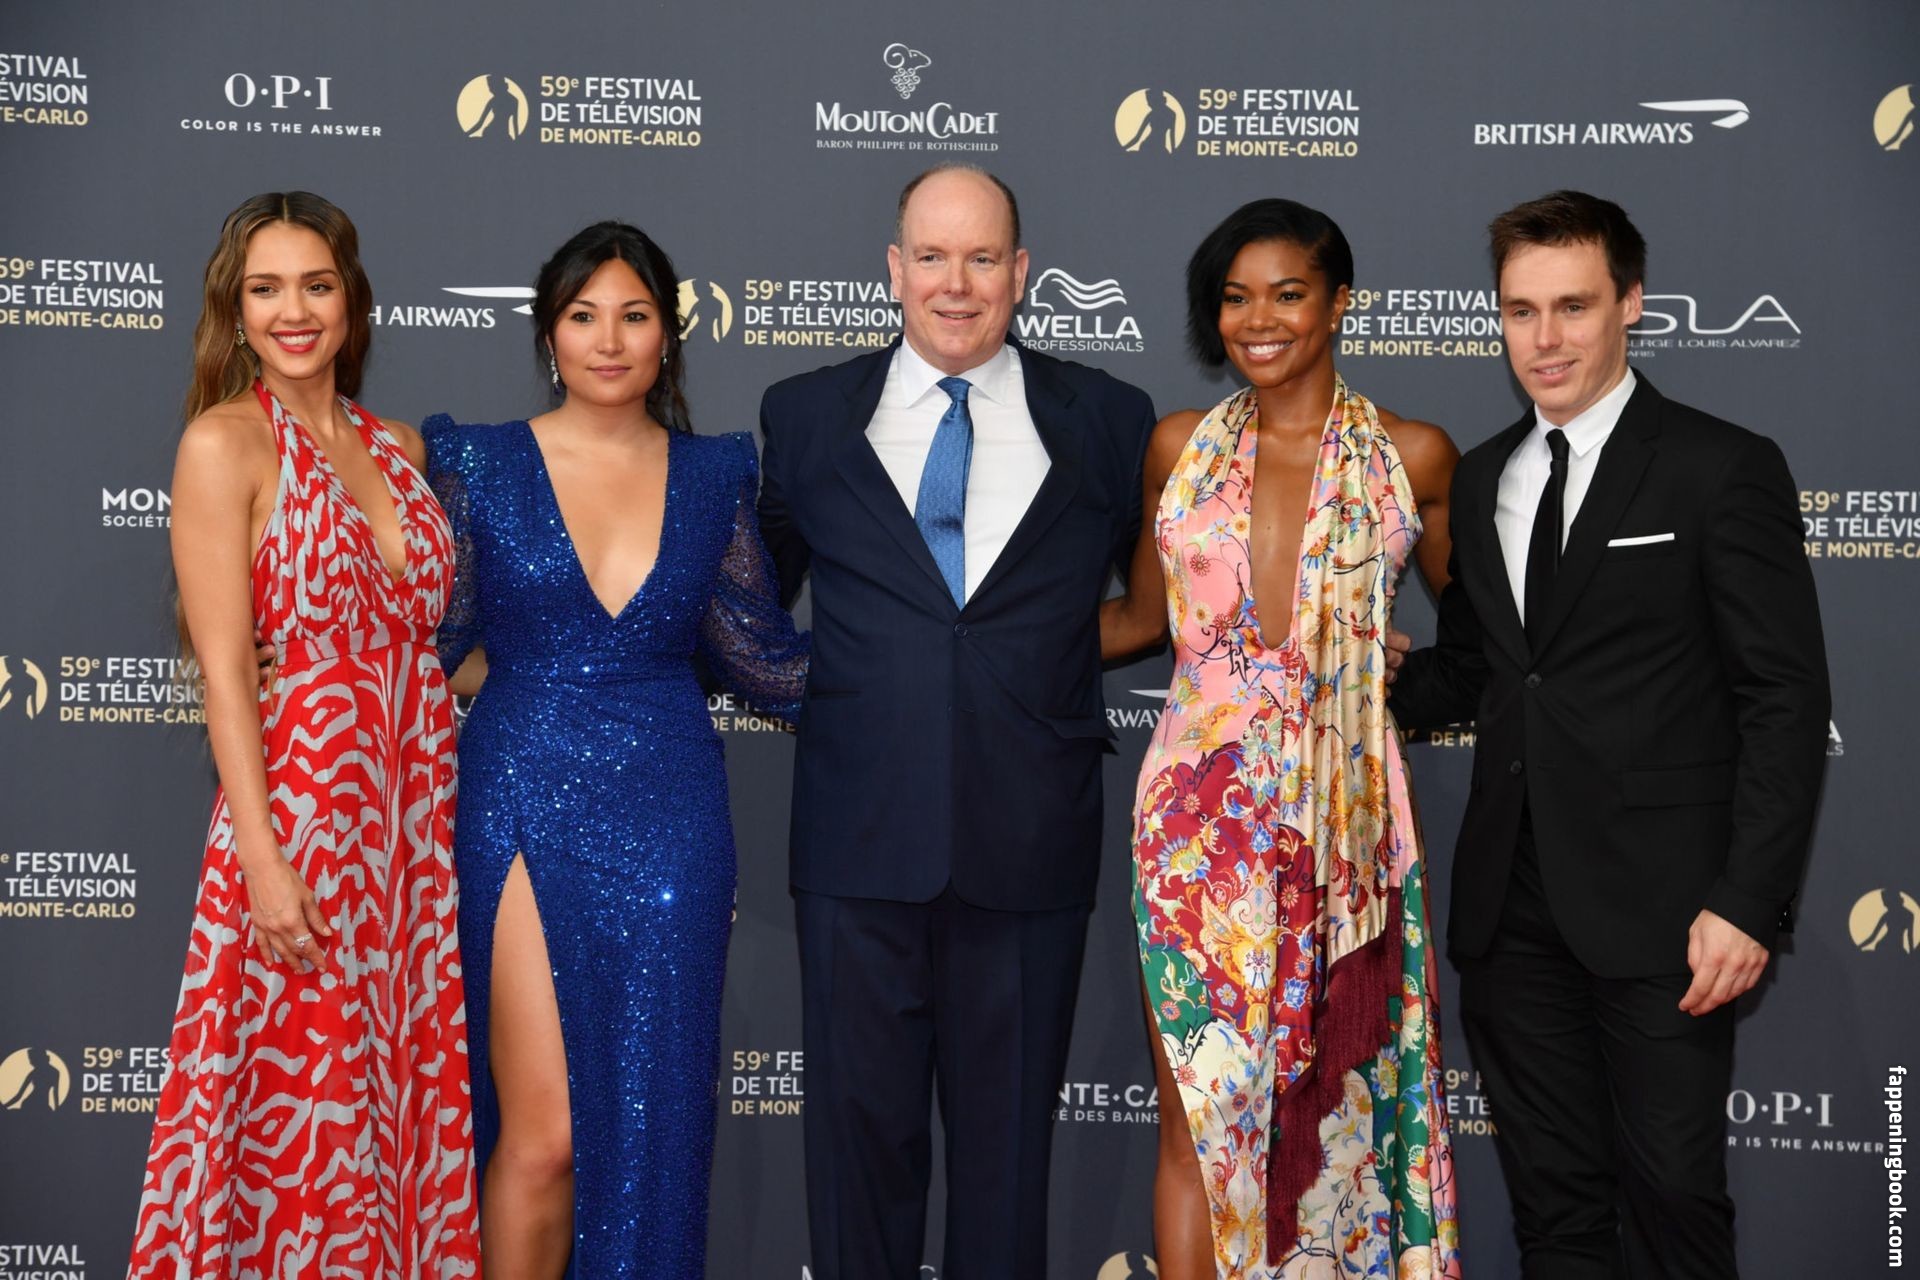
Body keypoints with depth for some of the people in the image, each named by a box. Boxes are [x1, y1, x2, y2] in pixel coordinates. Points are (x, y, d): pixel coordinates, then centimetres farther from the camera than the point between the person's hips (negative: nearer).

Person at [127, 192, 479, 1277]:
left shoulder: (395, 446, 12)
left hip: (419, 814, 6)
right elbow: (226, 668, -11)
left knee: (413, 1098, 12)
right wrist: (264, 861, -17)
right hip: (303, 811, -6)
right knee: (307, 1121, 1)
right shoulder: (226, 442, -5)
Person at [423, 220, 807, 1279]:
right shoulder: (481, 463, 1)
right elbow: (442, 648, 6)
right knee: (543, 1136, -4)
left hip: (669, 817, 2)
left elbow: (765, 656, 11)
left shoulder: (715, 474, 7)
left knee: (650, 1120, 7)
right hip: (527, 807, -2)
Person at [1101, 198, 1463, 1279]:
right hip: (1201, 816, 1)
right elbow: (1143, 614, 15)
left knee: (1332, 1095, 9)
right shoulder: (1181, 447, 7)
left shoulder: (1412, 456, 2)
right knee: (1197, 1105, 2)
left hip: (1343, 819, -1)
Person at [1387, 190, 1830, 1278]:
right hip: (1513, 907, 6)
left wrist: (1747, 903, -15)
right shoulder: (1481, 479, 13)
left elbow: (1786, 699, -8)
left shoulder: (1723, 469, -5)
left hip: (1658, 907, -5)